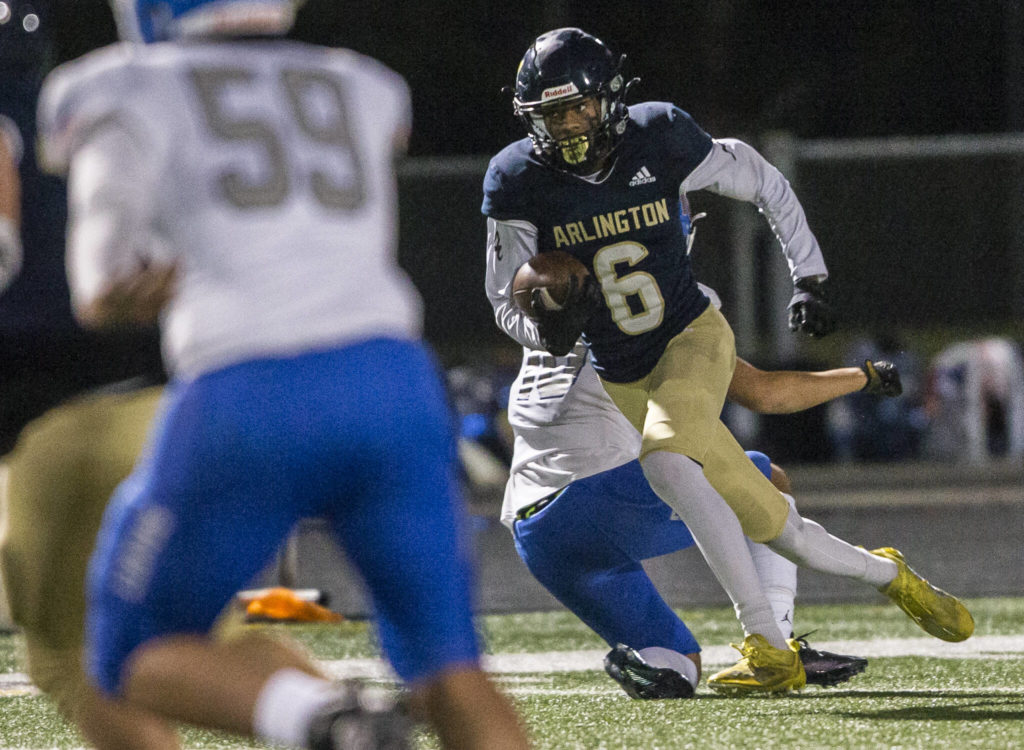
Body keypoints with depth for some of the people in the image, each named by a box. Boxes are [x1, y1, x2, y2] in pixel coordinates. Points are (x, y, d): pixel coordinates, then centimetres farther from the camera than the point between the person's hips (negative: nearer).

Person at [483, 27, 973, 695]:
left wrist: (809, 280, 4)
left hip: (693, 338, -3)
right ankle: (888, 576, 28)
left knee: (665, 461, -33)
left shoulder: (658, 140, -13)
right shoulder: (520, 182, -10)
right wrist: (546, 327, -27)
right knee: (773, 527, 1)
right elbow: (508, 303, -4)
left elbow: (765, 184, 3)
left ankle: (769, 646, -30)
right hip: (625, 379, 3)